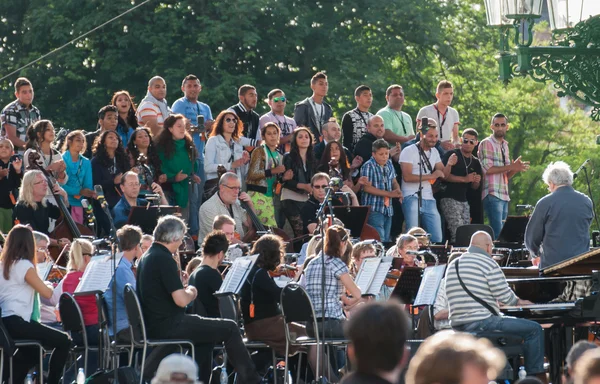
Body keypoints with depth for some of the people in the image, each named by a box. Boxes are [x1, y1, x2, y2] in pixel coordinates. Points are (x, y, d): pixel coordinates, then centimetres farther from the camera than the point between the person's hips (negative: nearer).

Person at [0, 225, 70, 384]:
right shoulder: (24, 265, -10)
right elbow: (47, 293, -8)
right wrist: (48, 285, 13)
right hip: (16, 322, -9)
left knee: (31, 353, 32)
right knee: (63, 342, -4)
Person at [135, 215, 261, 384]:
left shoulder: (147, 257, 11)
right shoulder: (164, 259, -18)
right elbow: (181, 300, -23)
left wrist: (184, 290, 13)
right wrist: (191, 292, -2)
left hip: (153, 325, 10)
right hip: (167, 326, -10)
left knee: (207, 331, 30)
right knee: (230, 328, -2)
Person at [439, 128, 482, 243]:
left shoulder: (475, 162, 16)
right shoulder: (451, 155, -4)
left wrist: (476, 182, -1)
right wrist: (464, 179, -19)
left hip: (464, 201, 7)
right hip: (449, 199, -7)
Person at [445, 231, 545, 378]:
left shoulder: (453, 265, 16)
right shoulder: (488, 263, -8)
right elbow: (505, 296, -9)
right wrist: (518, 301, 14)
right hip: (482, 323, -9)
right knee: (535, 329, -1)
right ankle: (535, 375, -1)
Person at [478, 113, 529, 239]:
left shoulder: (504, 146, 22)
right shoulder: (486, 143, -2)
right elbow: (487, 168, -13)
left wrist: (516, 168, 0)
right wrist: (510, 167, -14)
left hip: (504, 195, 8)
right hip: (492, 194, -8)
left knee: (502, 232, 4)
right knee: (497, 233, -15)